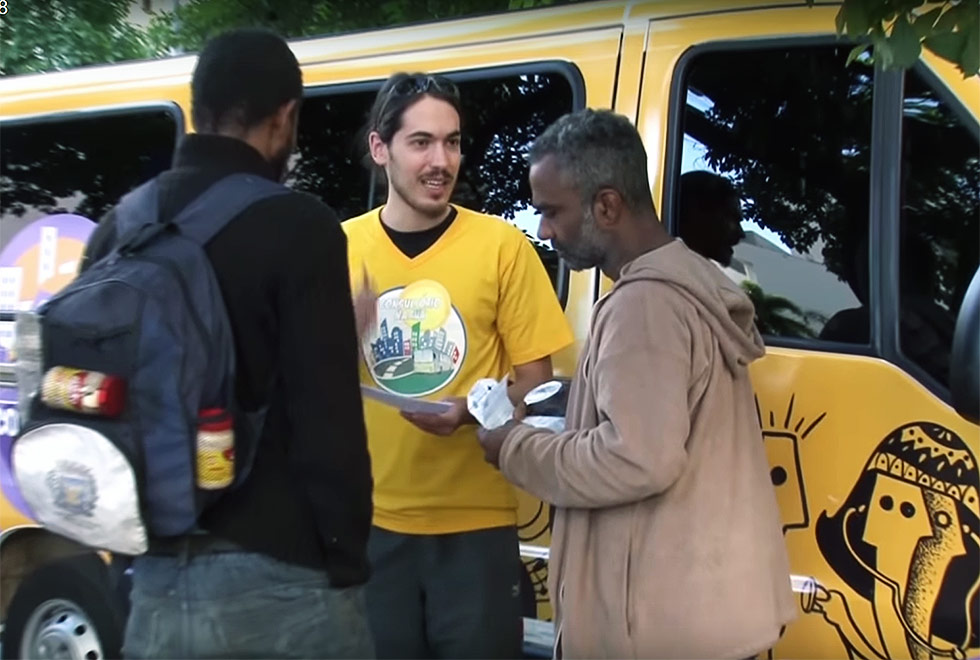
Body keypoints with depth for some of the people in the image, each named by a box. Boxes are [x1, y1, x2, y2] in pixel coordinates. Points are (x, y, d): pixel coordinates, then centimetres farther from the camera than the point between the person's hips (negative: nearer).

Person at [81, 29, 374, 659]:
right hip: (278, 579, -5)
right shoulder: (296, 225, -11)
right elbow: (328, 417, -15)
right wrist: (345, 560, -7)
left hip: (157, 579, 6)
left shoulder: (118, 230, 7)